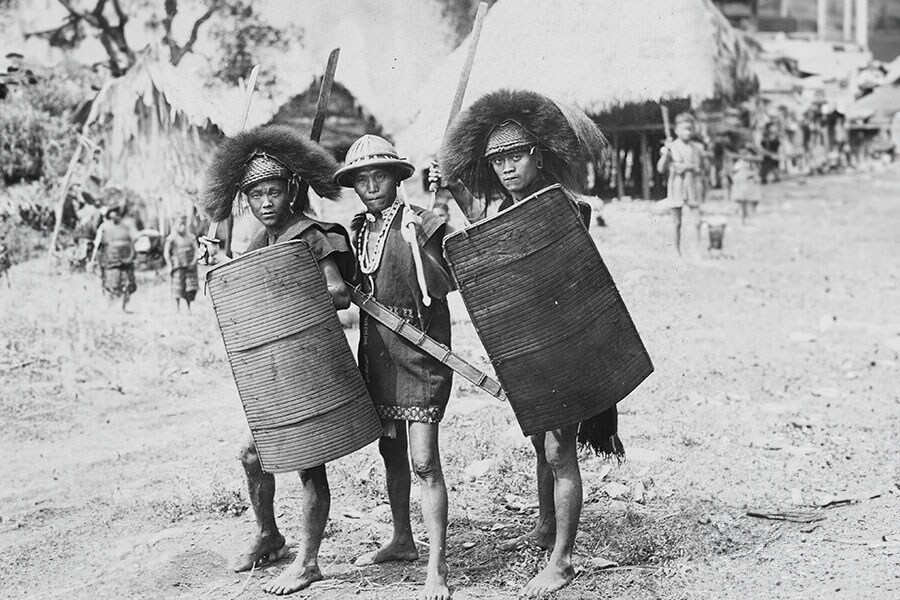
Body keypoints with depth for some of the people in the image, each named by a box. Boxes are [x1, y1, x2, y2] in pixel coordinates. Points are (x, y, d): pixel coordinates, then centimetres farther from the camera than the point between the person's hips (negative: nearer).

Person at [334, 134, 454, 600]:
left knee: (424, 461, -11)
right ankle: (402, 541, 34)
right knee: (390, 450, 17)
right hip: (376, 350, 7)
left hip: (419, 352, -7)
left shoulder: (420, 224, -9)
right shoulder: (358, 230, 10)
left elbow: (442, 287, -16)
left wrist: (418, 247, -29)